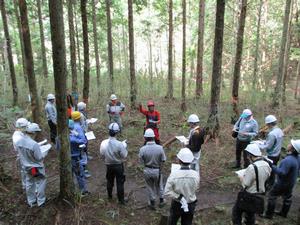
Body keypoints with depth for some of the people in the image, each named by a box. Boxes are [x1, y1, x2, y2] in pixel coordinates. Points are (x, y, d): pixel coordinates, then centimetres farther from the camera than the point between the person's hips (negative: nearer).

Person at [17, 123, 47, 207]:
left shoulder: (19, 142, -12)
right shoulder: (34, 144, -34)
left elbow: (21, 155, 1)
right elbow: (40, 158, -23)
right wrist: (43, 155, -2)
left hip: (27, 167, 6)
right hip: (37, 168, -6)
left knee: (29, 184, 22)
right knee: (40, 183, 15)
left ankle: (31, 201, 38)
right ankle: (41, 201, 29)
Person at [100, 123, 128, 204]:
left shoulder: (103, 143, -17)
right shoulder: (119, 144, -28)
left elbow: (102, 155, -5)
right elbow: (124, 156, -17)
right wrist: (124, 146, -3)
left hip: (109, 165, 4)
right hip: (118, 165, -3)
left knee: (109, 181, 25)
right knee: (120, 183, 13)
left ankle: (109, 196, 45)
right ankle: (121, 200, 25)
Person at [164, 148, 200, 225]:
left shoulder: (174, 174, -28)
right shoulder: (196, 175, -23)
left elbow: (167, 192, -25)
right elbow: (195, 188, -4)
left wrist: (179, 197, -19)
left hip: (177, 204, -1)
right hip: (190, 205, 1)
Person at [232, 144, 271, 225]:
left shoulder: (252, 167, -30)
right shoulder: (267, 165, -5)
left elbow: (245, 184, -23)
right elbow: (264, 178, 9)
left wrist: (241, 178, -4)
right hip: (260, 194, 7)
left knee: (236, 212, 13)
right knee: (251, 213, 26)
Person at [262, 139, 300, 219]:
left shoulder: (288, 160, -36)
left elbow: (282, 173, -33)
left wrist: (272, 166, -30)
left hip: (282, 183, -8)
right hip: (291, 182, 9)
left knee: (272, 196, 6)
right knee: (287, 197, 23)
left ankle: (269, 214, 17)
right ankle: (284, 213, 42)